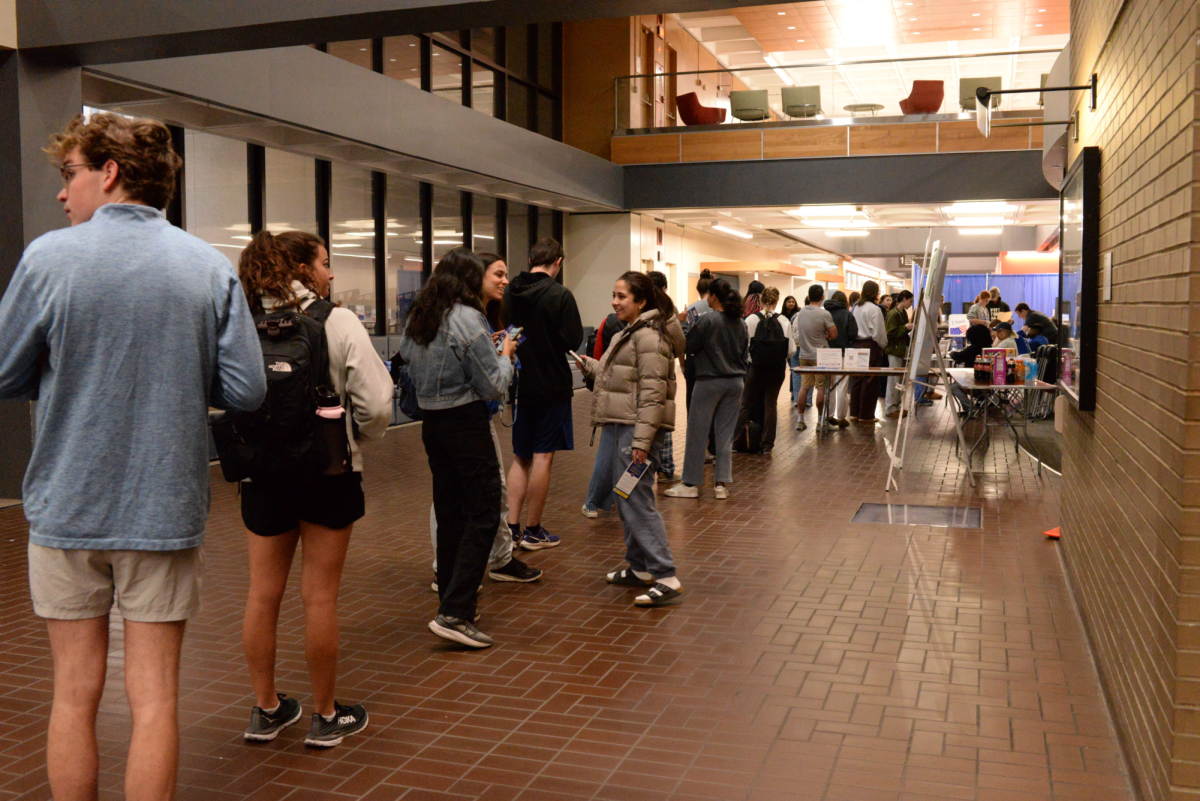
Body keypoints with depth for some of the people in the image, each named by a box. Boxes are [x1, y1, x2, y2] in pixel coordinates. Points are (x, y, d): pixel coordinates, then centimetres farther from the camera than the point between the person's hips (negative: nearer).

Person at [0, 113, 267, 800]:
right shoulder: (211, 267, -4)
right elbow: (246, 391, -5)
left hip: (67, 510, 0)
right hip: (167, 509, 1)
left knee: (75, 693, 13)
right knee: (155, 697, 9)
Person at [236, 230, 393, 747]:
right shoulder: (338, 322, -10)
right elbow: (376, 404, -15)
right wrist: (361, 435, 6)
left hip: (263, 473, 3)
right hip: (327, 472, -3)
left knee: (263, 593, 14)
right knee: (320, 596, 6)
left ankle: (266, 710, 27)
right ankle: (326, 717, 18)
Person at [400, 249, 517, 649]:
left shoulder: (416, 318, 8)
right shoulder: (466, 318, -15)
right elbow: (494, 386, -14)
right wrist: (505, 354, 6)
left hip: (431, 422, 8)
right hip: (466, 424, -8)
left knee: (449, 513, 15)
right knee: (483, 515, -4)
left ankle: (452, 599, 25)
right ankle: (454, 613, -9)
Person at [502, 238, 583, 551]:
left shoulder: (509, 293, 1)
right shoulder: (559, 295, -14)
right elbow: (573, 340, -14)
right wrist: (550, 342, 5)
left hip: (519, 385, 5)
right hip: (552, 386, -5)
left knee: (520, 457, 15)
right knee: (542, 457, 2)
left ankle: (512, 526, 12)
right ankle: (533, 531, 9)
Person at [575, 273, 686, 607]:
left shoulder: (649, 336, -13)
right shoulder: (631, 333, 20)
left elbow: (652, 392, -19)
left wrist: (642, 440, -23)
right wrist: (588, 365, 19)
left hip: (636, 429, -11)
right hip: (619, 426, 11)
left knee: (637, 501, -13)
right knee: (626, 501, 16)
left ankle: (666, 579, -11)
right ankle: (639, 568, 26)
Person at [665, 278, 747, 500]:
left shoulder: (708, 320, -14)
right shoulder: (741, 324, 5)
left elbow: (687, 347, -9)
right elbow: (745, 354, 13)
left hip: (710, 381, -6)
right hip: (735, 382, 6)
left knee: (697, 432, 3)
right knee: (725, 434, 9)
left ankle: (691, 484, 8)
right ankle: (722, 484, 9)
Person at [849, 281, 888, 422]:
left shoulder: (857, 308, 9)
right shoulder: (874, 309, -12)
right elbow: (878, 332, -11)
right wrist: (883, 345, 4)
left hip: (857, 345, 7)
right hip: (871, 346, -7)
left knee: (857, 379, 11)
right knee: (870, 381, 0)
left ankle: (854, 412, 14)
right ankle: (866, 415, 3)